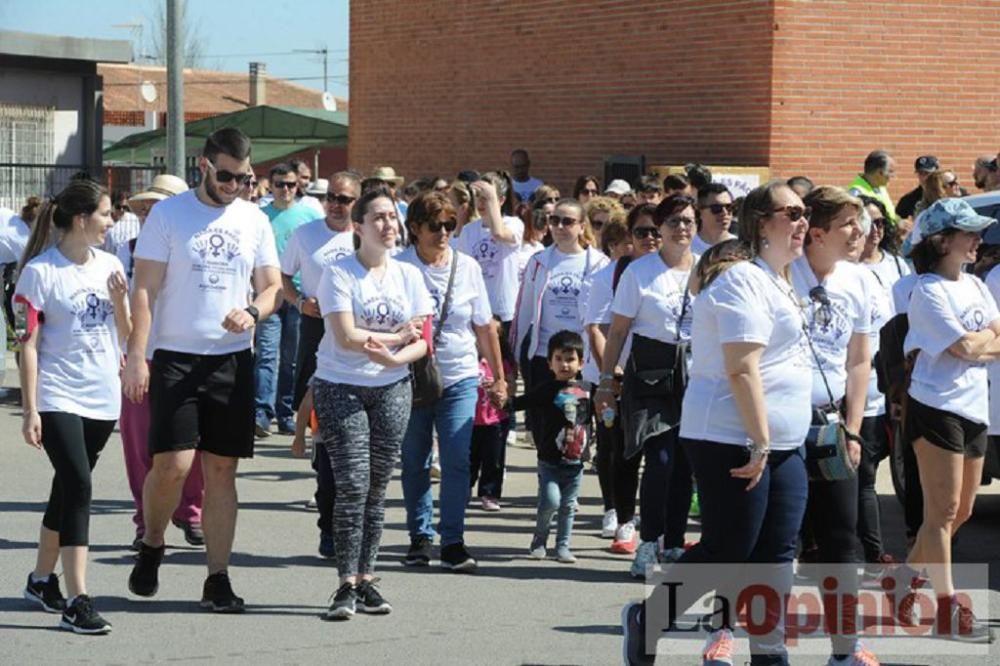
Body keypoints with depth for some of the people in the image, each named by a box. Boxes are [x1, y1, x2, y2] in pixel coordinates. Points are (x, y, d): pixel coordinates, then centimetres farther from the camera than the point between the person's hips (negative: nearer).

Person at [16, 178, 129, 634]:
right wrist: (30, 411, -12)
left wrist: (120, 300, -6)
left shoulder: (109, 266, 7)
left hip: (101, 398, 6)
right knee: (78, 488, -15)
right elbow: (28, 345, -9)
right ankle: (77, 601, -16)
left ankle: (42, 580, 30)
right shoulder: (40, 271, -9)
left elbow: (126, 334, 14)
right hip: (58, 398, -6)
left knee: (68, 490, 14)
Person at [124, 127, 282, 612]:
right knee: (173, 464, -12)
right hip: (176, 358, -3)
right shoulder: (168, 214, -2)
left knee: (222, 469, 4)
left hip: (233, 359, 3)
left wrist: (253, 312, -12)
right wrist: (136, 355, -13)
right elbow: (144, 289, -4)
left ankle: (218, 579, 10)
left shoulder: (255, 221, 8)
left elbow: (273, 288, 11)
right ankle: (151, 546, 17)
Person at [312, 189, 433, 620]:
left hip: (392, 390, 4)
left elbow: (421, 342, 4)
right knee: (352, 486, -10)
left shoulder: (408, 275, 8)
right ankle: (347, 585, -8)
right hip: (341, 387, -4)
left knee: (377, 488, 4)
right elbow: (346, 337, -14)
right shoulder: (339, 273, -6)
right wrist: (397, 336, -5)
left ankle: (366, 578, 11)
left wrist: (395, 358, -16)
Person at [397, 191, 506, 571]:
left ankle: (453, 541, -5)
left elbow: (485, 326, 12)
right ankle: (420, 537, 18)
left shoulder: (467, 267, 4)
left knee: (456, 461, -8)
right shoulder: (400, 268, -5)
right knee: (414, 463, 7)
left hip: (459, 377, 1)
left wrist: (499, 376, 16)